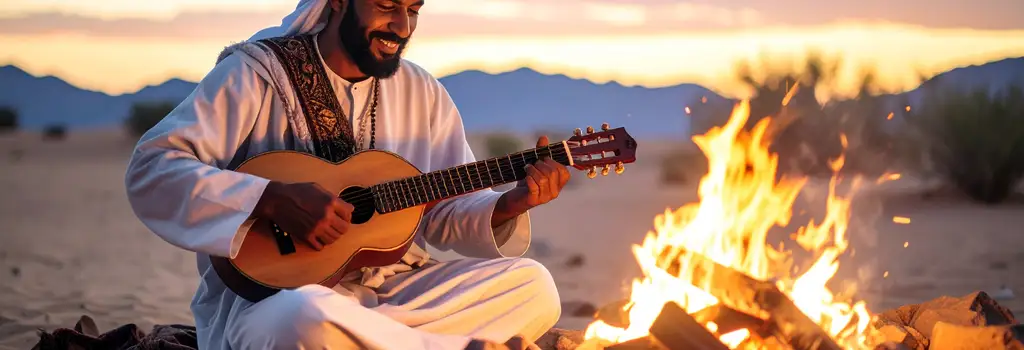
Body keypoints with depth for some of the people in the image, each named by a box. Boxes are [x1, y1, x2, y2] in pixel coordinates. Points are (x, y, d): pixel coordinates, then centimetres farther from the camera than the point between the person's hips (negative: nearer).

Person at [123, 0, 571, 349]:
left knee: (532, 285, -12)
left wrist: (511, 204, -9)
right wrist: (275, 199, -25)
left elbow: (448, 211, 12)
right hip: (268, 291, -5)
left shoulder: (423, 92, 11)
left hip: (392, 291, 5)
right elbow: (149, 171, -14)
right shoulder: (258, 72, -6)